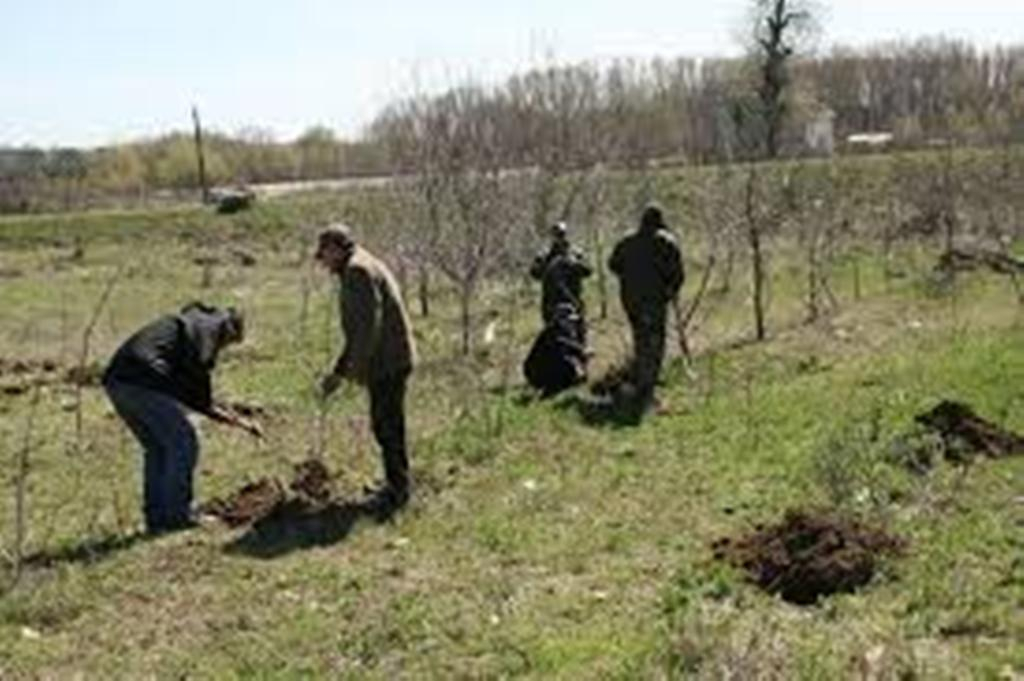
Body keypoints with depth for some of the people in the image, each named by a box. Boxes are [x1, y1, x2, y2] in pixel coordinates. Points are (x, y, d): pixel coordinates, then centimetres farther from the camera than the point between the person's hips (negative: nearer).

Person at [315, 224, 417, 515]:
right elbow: (358, 330, 26)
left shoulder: (357, 270, -12)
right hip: (388, 361, 10)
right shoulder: (359, 269, 21)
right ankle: (396, 485, 26)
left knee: (386, 424, -5)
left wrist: (358, 366, -19)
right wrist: (338, 372, 27)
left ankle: (397, 489, 2)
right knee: (387, 423, 16)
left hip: (387, 362, -10)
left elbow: (370, 322, -22)